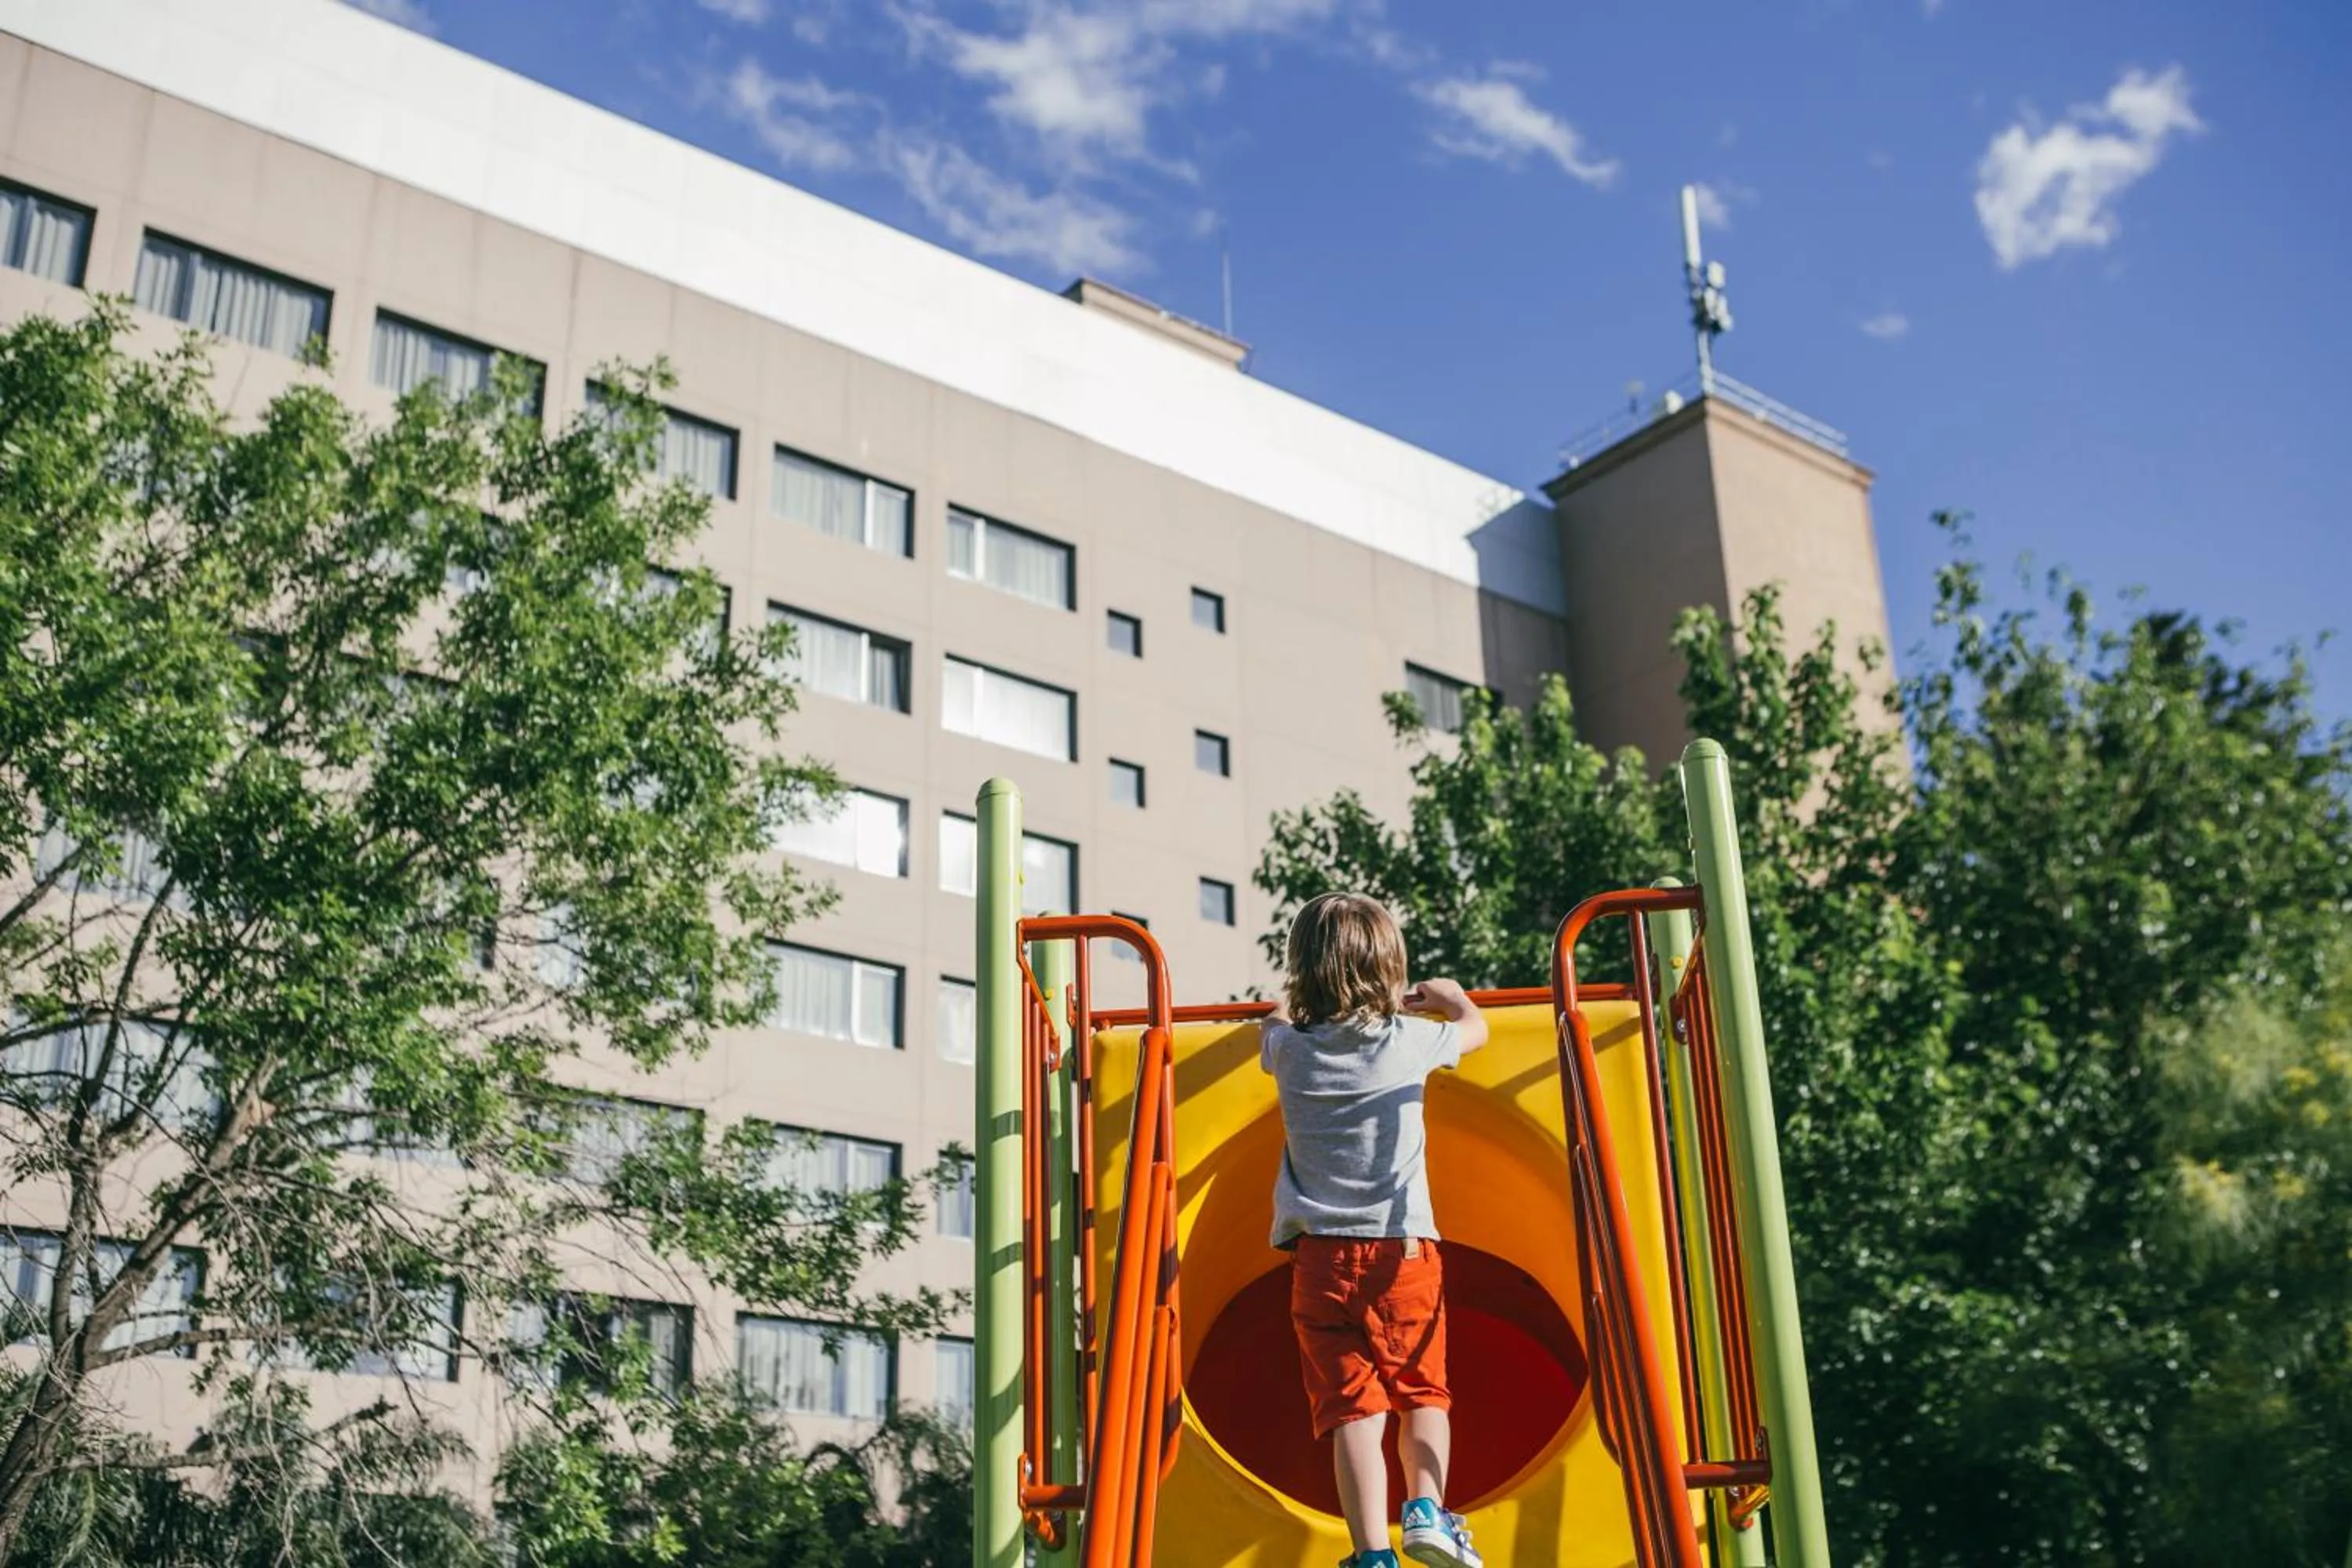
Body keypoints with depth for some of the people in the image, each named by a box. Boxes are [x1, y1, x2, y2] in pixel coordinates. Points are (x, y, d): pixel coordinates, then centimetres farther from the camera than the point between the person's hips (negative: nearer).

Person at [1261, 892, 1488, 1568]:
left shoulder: (1289, 1049, 4)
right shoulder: (1410, 1041, 1)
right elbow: (1475, 1026, 23)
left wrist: (1301, 1002, 51)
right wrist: (1446, 996, 43)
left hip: (1321, 1254, 1)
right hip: (1404, 1250, -1)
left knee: (1353, 1407, -2)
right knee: (1422, 1393, 14)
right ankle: (1426, 1507, -6)